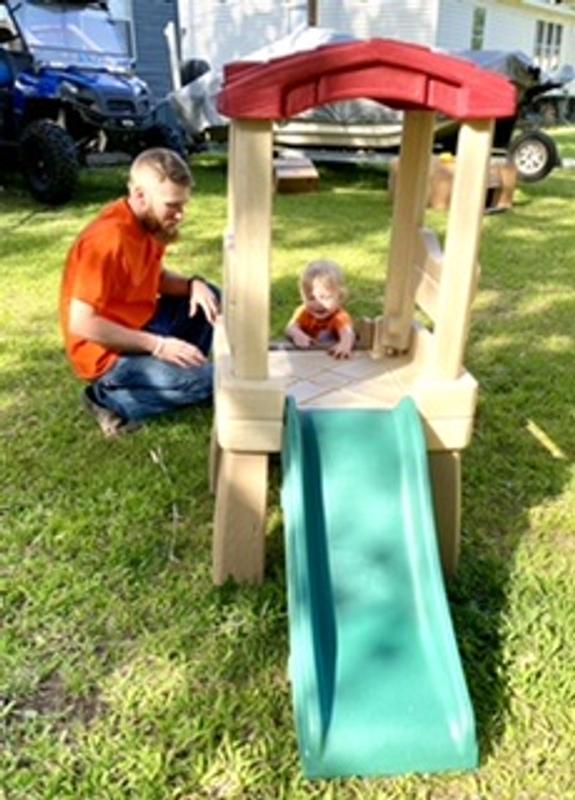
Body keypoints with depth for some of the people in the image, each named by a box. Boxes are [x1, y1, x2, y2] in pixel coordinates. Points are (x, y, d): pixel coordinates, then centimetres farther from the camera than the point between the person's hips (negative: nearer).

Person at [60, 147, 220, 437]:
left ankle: (176, 370, 4)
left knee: (207, 296, 10)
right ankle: (111, 399, -6)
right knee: (207, 381, -18)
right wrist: (158, 345, -27)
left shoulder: (149, 223, -1)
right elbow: (81, 323, -28)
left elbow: (156, 277, 15)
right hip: (109, 352, -9)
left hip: (141, 326, 9)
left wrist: (193, 284, -8)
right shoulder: (108, 239, -28)